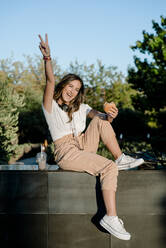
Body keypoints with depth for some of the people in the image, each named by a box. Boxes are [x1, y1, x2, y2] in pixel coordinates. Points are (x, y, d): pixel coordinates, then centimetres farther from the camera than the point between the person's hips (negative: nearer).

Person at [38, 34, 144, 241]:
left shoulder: (80, 107, 19)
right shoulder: (51, 106, 0)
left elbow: (100, 115, 4)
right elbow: (50, 82, -18)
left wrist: (110, 116, -21)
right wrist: (47, 58, -35)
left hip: (83, 147, 7)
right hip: (66, 153, -7)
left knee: (101, 121, -8)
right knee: (109, 168, -26)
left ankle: (121, 159, -10)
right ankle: (111, 217, -34)